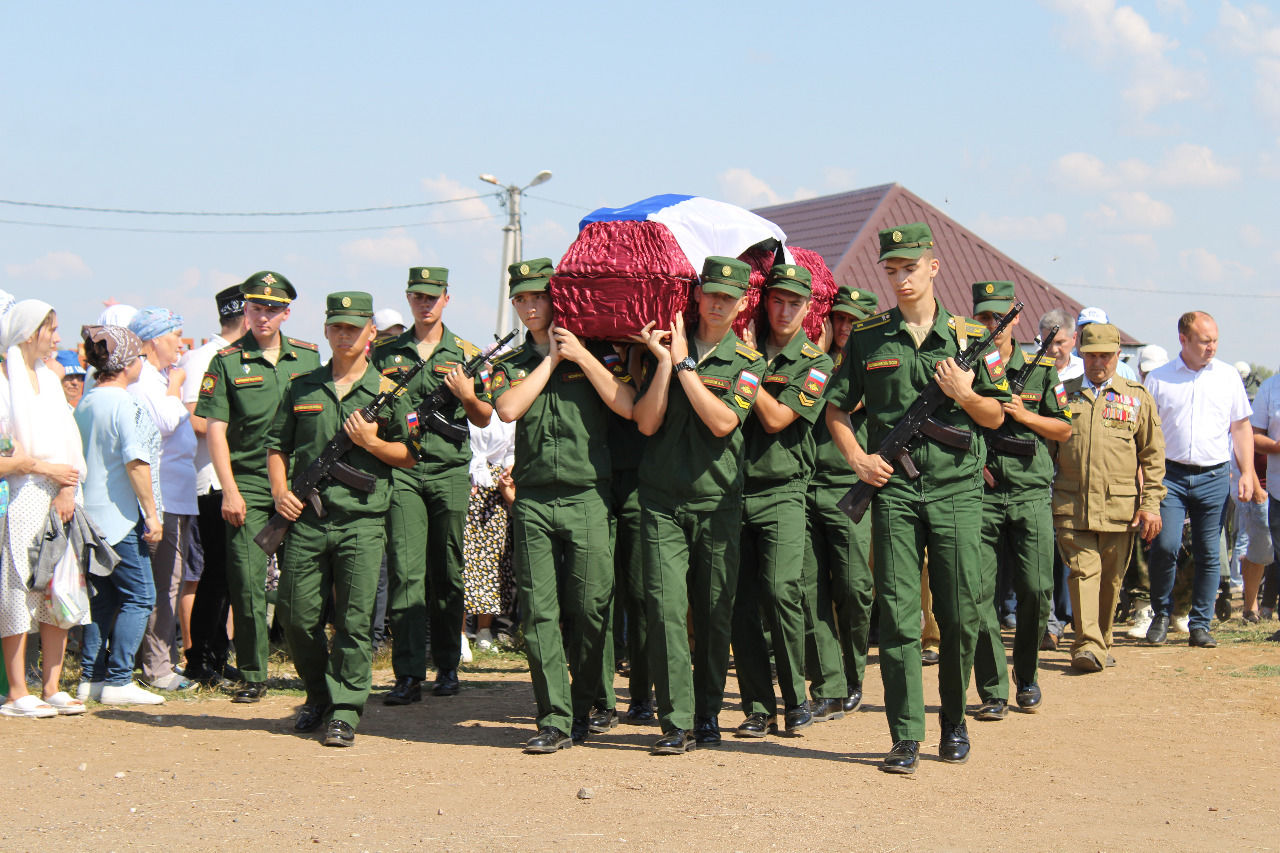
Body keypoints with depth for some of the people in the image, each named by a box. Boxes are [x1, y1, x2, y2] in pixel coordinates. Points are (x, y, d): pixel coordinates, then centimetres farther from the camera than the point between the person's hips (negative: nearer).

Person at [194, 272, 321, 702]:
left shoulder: (308, 357, 9)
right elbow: (214, 429, -2)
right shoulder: (226, 362, 1)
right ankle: (252, 675, 6)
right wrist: (229, 490, -9)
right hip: (248, 487, -2)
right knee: (248, 585, -2)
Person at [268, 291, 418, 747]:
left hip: (362, 521, -2)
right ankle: (318, 696, 26)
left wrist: (372, 442, -11)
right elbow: (277, 445, 18)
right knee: (297, 616, 5)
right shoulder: (302, 388, 12)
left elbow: (409, 455, 6)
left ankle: (345, 712, 2)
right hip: (306, 519, 3)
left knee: (355, 620, -5)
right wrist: (280, 490, 2)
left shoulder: (388, 392, 5)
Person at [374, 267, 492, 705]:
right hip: (401, 469, 0)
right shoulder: (385, 353, 12)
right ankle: (408, 675, -12)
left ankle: (447, 667, 16)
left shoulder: (465, 353, 11)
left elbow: (485, 419, 13)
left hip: (450, 471, 0)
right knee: (404, 571, -10)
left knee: (447, 574, 5)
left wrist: (467, 396, -6)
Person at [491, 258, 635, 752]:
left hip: (587, 496, -2)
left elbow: (626, 406, -5)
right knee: (539, 612, -4)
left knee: (590, 610, -2)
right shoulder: (511, 364, 16)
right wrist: (550, 359, 2)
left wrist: (581, 356, -5)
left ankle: (589, 705, 17)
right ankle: (555, 719, -1)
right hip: (533, 501, 2)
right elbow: (508, 410, -4)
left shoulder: (595, 353, 9)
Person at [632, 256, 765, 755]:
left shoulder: (748, 361, 4)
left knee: (715, 614, 4)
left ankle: (708, 716, 17)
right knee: (666, 609, -10)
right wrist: (665, 362, -7)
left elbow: (723, 422, -12)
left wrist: (685, 364, -10)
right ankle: (676, 722, -7)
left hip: (719, 502, 0)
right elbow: (646, 423, -1)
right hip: (662, 500, 0)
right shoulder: (664, 348, 9)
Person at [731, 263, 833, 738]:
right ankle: (758, 708, 6)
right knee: (742, 603, -1)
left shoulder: (816, 365, 4)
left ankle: (796, 699, -3)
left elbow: (776, 419, -8)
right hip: (735, 489, 3)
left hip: (782, 493, -3)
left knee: (781, 591, -17)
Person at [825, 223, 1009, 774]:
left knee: (961, 615, 3)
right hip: (893, 490, 0)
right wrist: (857, 458, 0)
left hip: (957, 489, 0)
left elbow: (996, 417, 10)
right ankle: (905, 737, 0)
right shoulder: (868, 338, 8)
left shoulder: (969, 336, 7)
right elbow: (836, 408, 15)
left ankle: (954, 722, 22)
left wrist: (965, 395, -9)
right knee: (898, 616, -3)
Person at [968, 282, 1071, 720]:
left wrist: (1023, 415, -4)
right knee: (980, 592, -4)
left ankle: (1026, 676, 19)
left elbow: (1064, 429, 11)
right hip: (979, 495, 0)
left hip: (1030, 494, 1)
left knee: (1037, 590, -4)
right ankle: (992, 691, 3)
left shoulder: (1041, 370, 9)